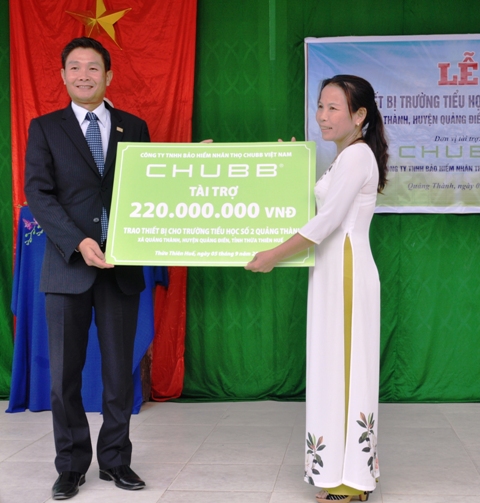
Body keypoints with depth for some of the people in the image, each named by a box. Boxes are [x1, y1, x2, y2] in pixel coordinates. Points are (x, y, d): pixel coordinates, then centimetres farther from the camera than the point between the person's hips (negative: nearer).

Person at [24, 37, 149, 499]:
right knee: (64, 373, 4)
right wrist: (79, 243, -17)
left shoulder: (134, 128, 10)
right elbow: (38, 193, -5)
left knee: (120, 369, 7)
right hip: (68, 266, -1)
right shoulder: (45, 128, 5)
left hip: (121, 266, 1)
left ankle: (115, 461, 22)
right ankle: (71, 465, 19)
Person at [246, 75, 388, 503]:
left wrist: (275, 256, -15)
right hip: (335, 270, 10)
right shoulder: (347, 157, 17)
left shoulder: (357, 155, -12)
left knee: (343, 366, -6)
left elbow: (328, 220, -19)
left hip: (347, 270, -10)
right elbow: (327, 216, 19)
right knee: (336, 367, 11)